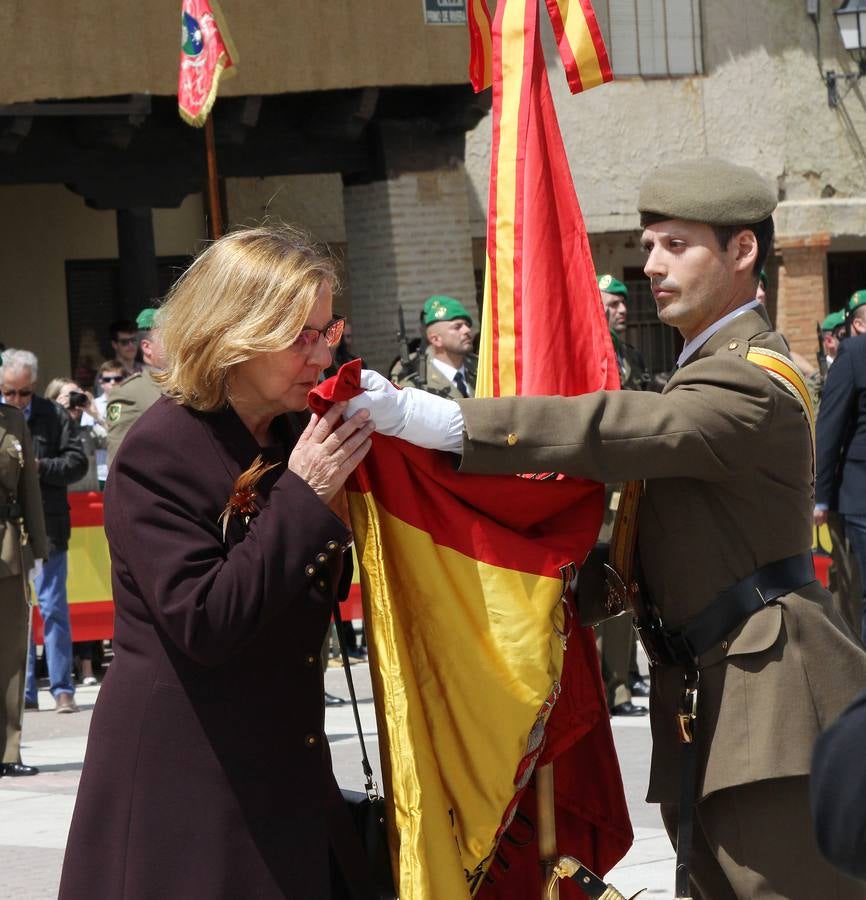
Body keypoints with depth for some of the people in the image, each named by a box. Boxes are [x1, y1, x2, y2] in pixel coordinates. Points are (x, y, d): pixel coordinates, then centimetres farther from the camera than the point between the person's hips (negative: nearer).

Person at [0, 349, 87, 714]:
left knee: (52, 607, -1)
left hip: (46, 527, -2)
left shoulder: (54, 416, 3)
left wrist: (40, 467, -15)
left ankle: (62, 688, 3)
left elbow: (77, 462, 0)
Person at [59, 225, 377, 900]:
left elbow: (323, 594, 12)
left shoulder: (288, 439, 8)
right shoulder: (158, 454, -15)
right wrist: (304, 497, -22)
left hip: (284, 763, 7)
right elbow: (203, 623, -23)